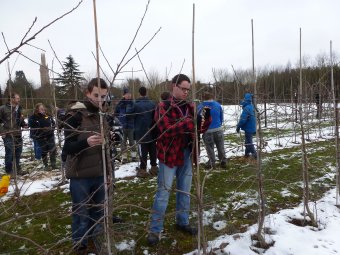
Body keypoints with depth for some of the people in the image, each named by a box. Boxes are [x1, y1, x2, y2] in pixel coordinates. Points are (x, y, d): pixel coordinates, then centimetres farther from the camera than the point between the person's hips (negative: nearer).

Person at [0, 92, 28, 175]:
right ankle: (9, 171, 13)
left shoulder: (19, 109, 11)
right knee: (9, 153, -2)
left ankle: (17, 169, 27)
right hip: (8, 135, -6)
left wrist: (24, 124, -1)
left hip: (18, 134, 6)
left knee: (18, 152, 13)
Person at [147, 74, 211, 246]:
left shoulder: (189, 107, 8)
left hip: (186, 154, 6)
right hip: (169, 154, -6)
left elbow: (201, 129, 7)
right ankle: (154, 229, 13)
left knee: (185, 190, 16)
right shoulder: (163, 107, -10)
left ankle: (182, 222, 34)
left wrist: (206, 117, -14)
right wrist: (189, 123, -33)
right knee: (163, 192, 1)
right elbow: (166, 129, -24)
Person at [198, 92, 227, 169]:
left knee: (210, 148, 10)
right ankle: (223, 162, 23)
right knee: (221, 147, 16)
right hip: (218, 129, 2)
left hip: (207, 131, -2)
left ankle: (212, 163, 16)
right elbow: (221, 117, 7)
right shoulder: (218, 105, 1)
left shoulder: (200, 107, -8)